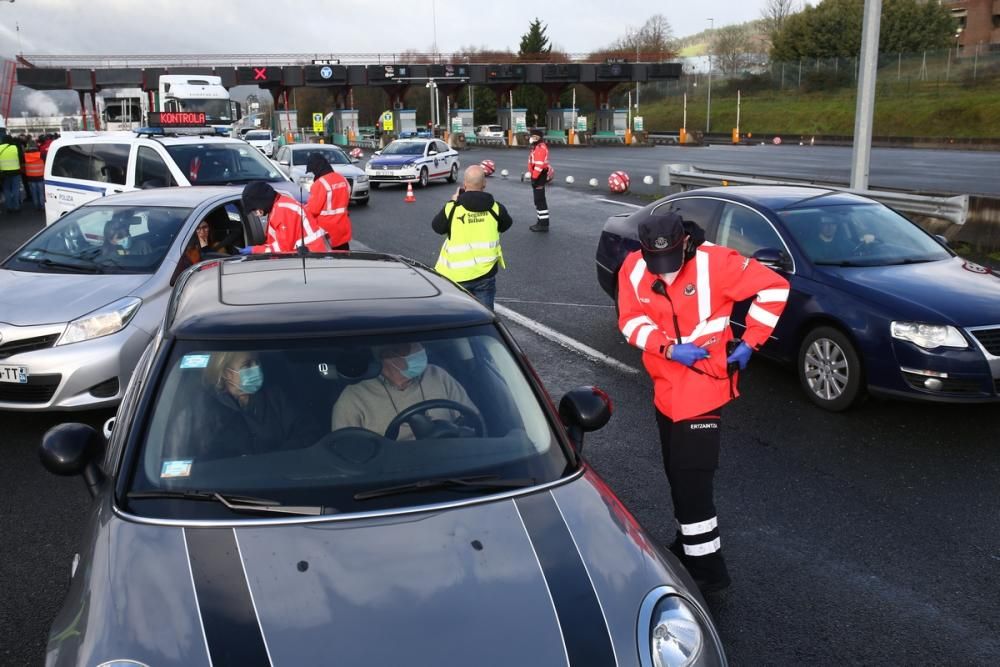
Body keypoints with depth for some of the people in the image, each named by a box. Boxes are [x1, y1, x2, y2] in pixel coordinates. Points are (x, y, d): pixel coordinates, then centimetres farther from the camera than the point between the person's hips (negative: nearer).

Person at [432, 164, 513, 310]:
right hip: (485, 273, 1)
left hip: (457, 275, -1)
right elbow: (506, 225, 16)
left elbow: (436, 227, 7)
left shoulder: (452, 208, -10)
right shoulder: (495, 208, -4)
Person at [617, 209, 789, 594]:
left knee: (692, 478, -9)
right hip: (665, 387, 6)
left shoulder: (714, 262, -18)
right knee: (676, 473, 18)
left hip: (703, 387, -6)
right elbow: (631, 321, -6)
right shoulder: (633, 267, -4)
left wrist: (749, 342, -11)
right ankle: (688, 544, 37)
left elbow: (773, 288, -11)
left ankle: (707, 567, 3)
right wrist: (669, 348, -23)